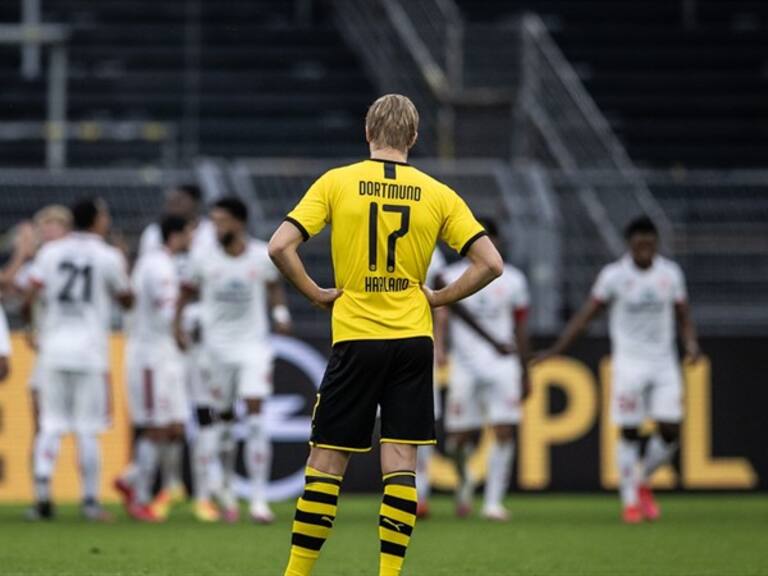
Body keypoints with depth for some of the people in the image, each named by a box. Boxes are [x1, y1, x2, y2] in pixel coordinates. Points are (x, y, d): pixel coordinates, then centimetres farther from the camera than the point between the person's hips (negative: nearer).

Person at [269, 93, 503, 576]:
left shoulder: (336, 183, -1)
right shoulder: (438, 195, 3)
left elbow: (280, 246, -9)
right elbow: (491, 263, -1)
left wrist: (315, 293, 2)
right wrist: (440, 298, 8)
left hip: (355, 338, -1)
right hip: (413, 338, 1)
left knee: (326, 463, 5)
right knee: (401, 463, 3)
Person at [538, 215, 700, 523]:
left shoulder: (671, 273, 3)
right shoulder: (614, 275, -6)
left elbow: (684, 316, 11)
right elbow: (586, 314, -4)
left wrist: (691, 343, -9)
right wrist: (557, 349, -10)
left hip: (664, 362, 3)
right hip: (629, 362, -3)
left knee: (670, 431, -5)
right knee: (629, 432, -4)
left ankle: (643, 482, 20)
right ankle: (630, 501, 7)